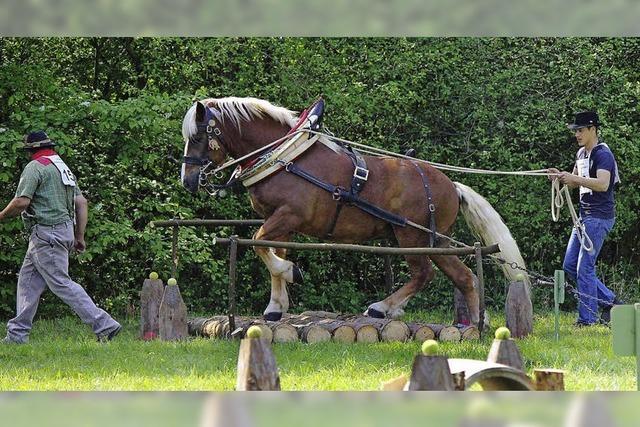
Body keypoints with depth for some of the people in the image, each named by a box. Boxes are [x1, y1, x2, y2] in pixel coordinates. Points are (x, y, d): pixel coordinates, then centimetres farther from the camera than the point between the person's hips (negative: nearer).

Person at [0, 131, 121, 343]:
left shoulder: (35, 167, -9)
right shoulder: (64, 167, 17)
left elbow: (22, 202, -18)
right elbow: (81, 202, 16)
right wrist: (80, 236, 18)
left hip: (46, 234, -10)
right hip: (65, 229, 10)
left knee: (61, 283, -10)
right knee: (27, 281, 14)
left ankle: (104, 325, -16)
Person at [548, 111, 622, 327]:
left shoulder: (602, 154, -14)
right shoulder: (582, 153, 16)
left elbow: (603, 184, -27)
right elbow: (574, 182, 25)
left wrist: (574, 178, -31)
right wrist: (561, 176, 4)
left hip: (599, 217, -10)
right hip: (585, 217, 10)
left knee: (585, 268, -10)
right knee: (570, 266, 11)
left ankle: (588, 318, -5)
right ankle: (609, 301, 17)